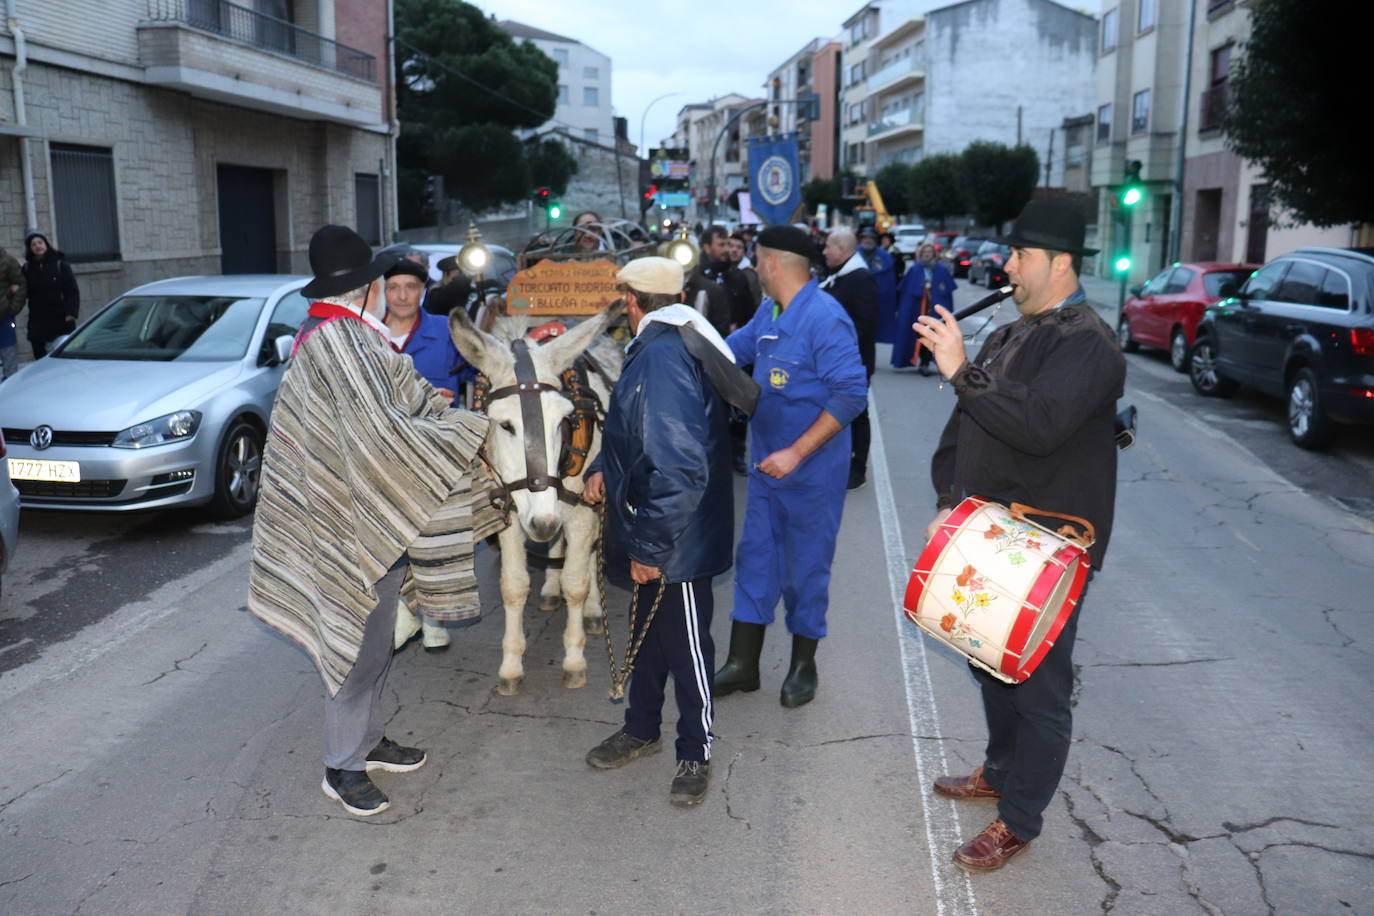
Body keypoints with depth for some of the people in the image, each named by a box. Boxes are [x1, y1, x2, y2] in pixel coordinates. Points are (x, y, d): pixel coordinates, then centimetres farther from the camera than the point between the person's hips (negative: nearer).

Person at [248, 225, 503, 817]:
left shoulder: (328, 335, 9)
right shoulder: (345, 343, -23)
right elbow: (383, 434, -29)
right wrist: (467, 430, -18)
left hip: (375, 519, 10)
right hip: (356, 522, -10)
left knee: (373, 640, 21)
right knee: (358, 645, 3)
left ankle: (367, 740, 36)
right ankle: (343, 767, 18)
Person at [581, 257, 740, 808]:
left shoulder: (663, 358, -26)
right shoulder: (656, 348, 7)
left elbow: (678, 468, -31)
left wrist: (650, 546, -25)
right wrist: (604, 468, 6)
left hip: (678, 540, -10)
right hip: (649, 533, 10)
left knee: (686, 643, 8)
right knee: (647, 631, 23)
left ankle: (696, 754, 26)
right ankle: (642, 729, 42)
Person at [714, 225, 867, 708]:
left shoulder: (825, 319, -19)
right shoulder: (768, 312, 6)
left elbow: (850, 395, -24)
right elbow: (734, 349, 24)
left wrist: (796, 453, -25)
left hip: (811, 472, -8)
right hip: (767, 464, 8)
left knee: (805, 567, 7)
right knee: (755, 557, 11)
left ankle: (803, 666, 25)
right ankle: (742, 663, 22)